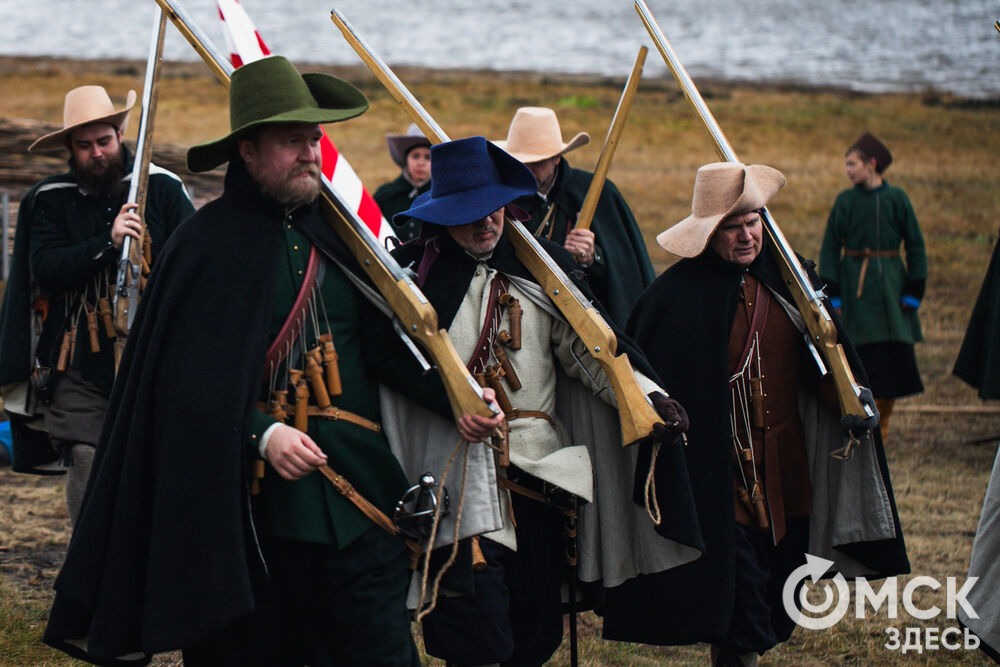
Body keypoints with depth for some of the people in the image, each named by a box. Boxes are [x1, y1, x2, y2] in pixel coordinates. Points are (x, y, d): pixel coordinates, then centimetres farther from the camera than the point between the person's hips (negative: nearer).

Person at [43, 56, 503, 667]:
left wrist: (453, 398, -5)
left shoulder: (337, 231, 11)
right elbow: (190, 379, -11)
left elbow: (385, 342, 10)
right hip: (255, 502, -4)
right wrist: (261, 433, -24)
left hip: (359, 496, 4)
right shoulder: (207, 244, -5)